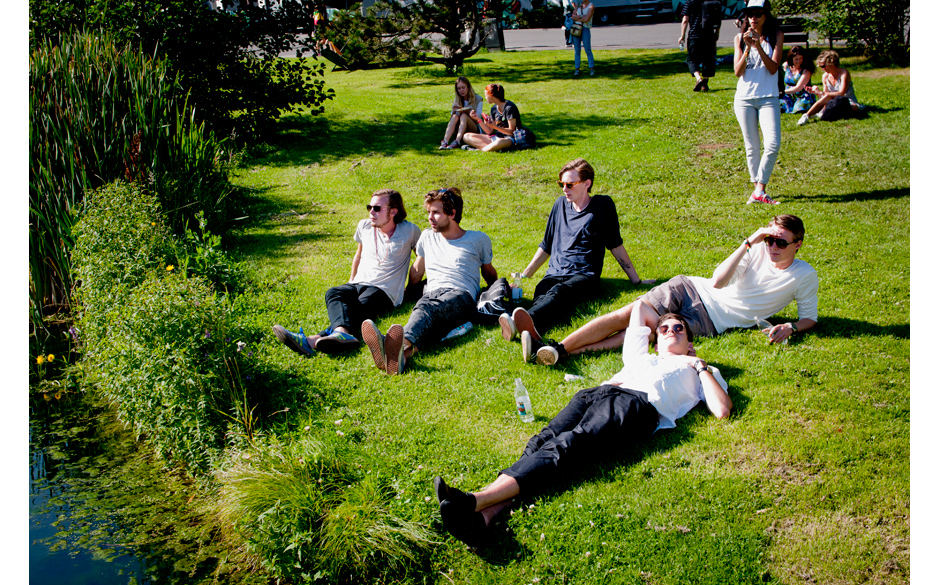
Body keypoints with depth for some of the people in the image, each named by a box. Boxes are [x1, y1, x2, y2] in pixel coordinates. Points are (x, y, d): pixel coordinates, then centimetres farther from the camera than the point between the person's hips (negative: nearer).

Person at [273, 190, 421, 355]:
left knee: (358, 309, -36)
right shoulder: (364, 226, 13)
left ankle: (313, 341, -62)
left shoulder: (410, 231, 0)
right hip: (359, 285, 5)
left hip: (384, 291, -4)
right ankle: (341, 333, -65)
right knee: (333, 293, -31)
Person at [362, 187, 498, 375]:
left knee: (430, 309, -41)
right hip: (431, 294, 2)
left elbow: (488, 272, 32)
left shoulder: (478, 239, 18)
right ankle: (393, 350, -76)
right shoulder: (427, 237, 27)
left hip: (461, 296, -2)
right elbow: (416, 273, 36)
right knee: (423, 309, -40)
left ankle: (405, 346, -76)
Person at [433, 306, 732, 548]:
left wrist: (701, 366, 19)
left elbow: (722, 410, 12)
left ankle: (476, 501, -52)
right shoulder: (641, 357, 43)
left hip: (638, 404, -5)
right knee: (544, 441, -27)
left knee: (565, 446, -31)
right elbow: (640, 307, 57)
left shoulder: (701, 372, 33)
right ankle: (484, 517, -49)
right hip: (598, 392, 5)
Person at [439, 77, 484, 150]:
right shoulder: (457, 100, 11)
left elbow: (478, 118, -7)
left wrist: (468, 111, -25)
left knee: (464, 116, -30)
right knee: (455, 116, -27)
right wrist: (454, 110, -15)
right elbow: (452, 116, 7)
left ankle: (457, 142, -52)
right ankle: (445, 142, -48)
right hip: (460, 129, 3)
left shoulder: (478, 99, 0)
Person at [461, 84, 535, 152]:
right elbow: (489, 132, 9)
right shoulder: (493, 109, 13)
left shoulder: (509, 107, -10)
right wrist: (478, 119, 1)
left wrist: (495, 126, -23)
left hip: (509, 138, -9)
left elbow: (511, 131, -13)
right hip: (496, 137, 9)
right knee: (466, 136, -5)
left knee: (500, 142, -47)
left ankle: (479, 149, -22)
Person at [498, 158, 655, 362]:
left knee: (559, 292, -40)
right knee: (541, 295, -35)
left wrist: (636, 280, 14)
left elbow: (615, 245, 13)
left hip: (585, 275, -3)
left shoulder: (603, 205, 8)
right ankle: (533, 336, -69)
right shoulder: (561, 204, 20)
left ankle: (528, 321, -73)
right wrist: (524, 276, 25)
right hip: (555, 273, 4)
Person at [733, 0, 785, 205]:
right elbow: (738, 72, -3)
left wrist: (759, 46, -20)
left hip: (768, 98, -1)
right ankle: (757, 188, 18)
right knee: (752, 147, 6)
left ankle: (759, 191, -7)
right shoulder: (740, 38, 4)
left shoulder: (776, 35, 1)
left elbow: (773, 68, -9)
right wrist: (748, 48, -17)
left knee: (773, 144, -14)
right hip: (744, 98, 1)